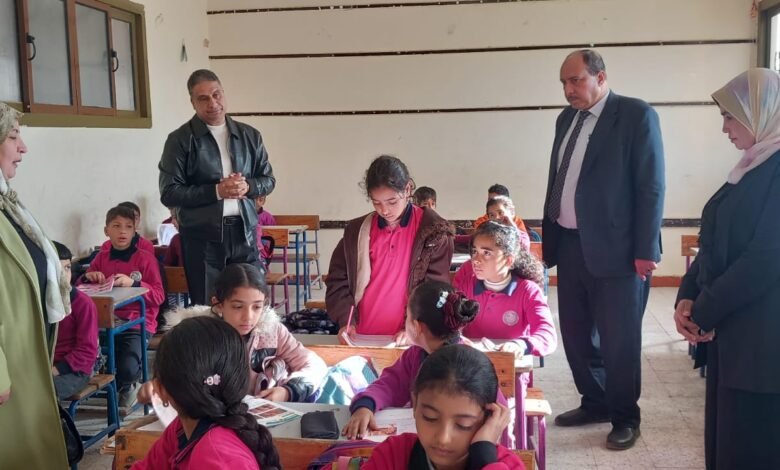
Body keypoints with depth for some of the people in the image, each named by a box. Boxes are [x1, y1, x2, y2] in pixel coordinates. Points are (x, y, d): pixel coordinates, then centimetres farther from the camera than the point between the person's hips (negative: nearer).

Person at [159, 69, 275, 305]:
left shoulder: (250, 135, 9)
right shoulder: (180, 139, -3)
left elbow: (268, 179, 14)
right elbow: (169, 193, -7)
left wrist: (247, 186, -9)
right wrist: (216, 191, -17)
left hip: (243, 231, 3)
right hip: (202, 235, -3)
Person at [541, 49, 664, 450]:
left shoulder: (637, 115, -8)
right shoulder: (567, 119, 12)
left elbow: (651, 187, -11)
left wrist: (646, 249, -14)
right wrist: (548, 238, 14)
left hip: (615, 249, -7)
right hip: (570, 245, 7)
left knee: (618, 340, 3)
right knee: (576, 333, 15)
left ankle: (625, 418, 21)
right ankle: (595, 403, 33)